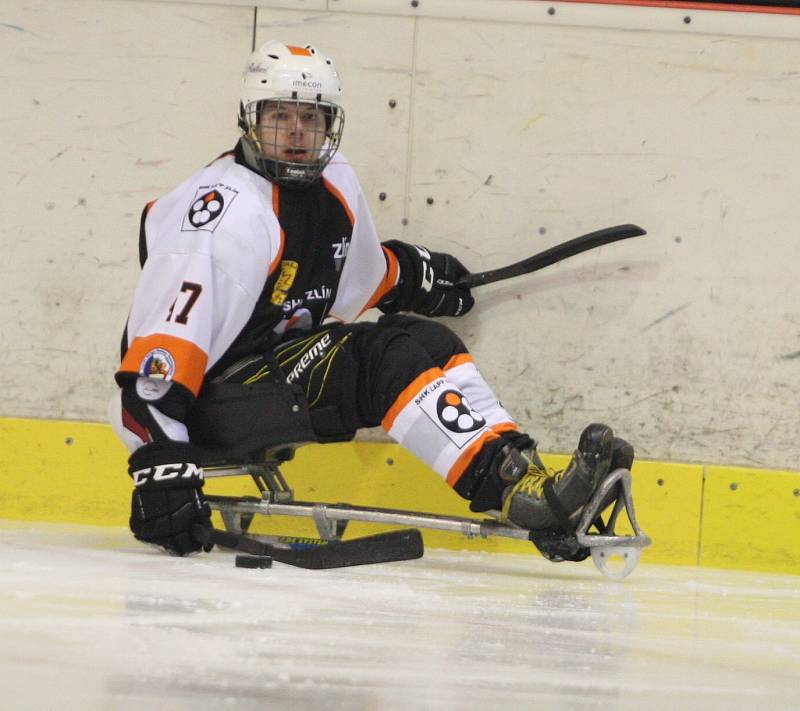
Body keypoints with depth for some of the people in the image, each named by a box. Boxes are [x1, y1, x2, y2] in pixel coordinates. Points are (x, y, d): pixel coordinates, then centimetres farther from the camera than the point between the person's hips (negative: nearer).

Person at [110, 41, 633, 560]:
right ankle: (512, 487, -37)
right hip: (208, 396, -10)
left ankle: (512, 473, -20)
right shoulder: (229, 209, -21)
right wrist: (159, 461, -32)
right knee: (388, 358, -24)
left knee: (429, 343, -3)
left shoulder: (336, 185, 7)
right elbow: (163, 337, -27)